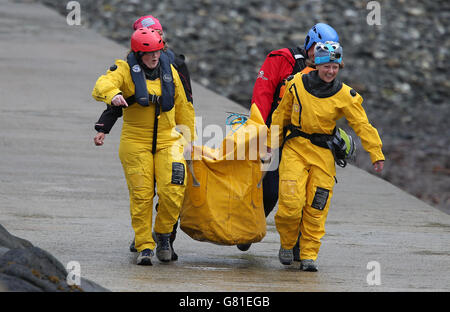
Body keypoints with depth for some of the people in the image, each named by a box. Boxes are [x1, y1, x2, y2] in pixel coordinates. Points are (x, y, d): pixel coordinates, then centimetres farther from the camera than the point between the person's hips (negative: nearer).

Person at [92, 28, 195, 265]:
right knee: (141, 195, -4)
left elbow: (182, 107, 19)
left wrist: (187, 137, 21)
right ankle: (144, 246, 6)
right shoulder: (126, 69, -4)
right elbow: (102, 86, -23)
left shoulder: (169, 71, 8)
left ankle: (163, 233, 13)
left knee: (173, 191, -12)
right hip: (135, 142, -2)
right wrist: (113, 94, -45)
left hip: (167, 140, 2)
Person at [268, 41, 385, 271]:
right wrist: (271, 143, 15)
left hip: (323, 153, 0)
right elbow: (281, 115, 10)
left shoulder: (344, 95, -6)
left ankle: (309, 254, 9)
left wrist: (376, 155, -10)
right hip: (295, 148, 0)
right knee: (291, 204, -10)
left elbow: (362, 126, -4)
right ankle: (287, 244, 15)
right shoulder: (296, 84, -4)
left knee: (316, 209, -2)